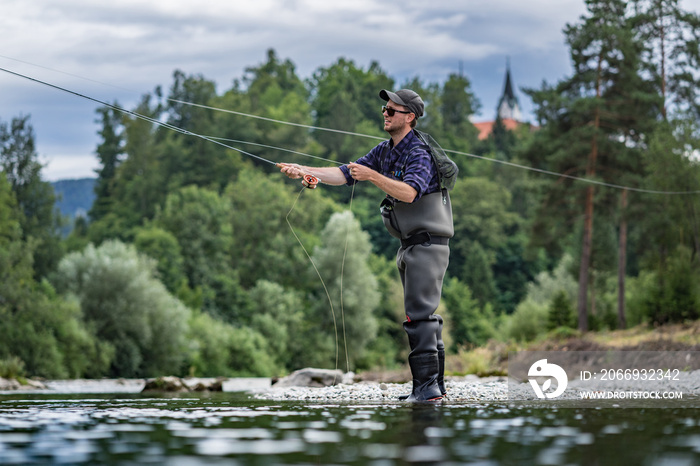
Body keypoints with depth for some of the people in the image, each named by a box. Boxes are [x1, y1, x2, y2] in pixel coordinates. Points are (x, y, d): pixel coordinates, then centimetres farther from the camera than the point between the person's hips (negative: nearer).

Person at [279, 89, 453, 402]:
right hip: (410, 245, 10)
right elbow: (345, 174, 9)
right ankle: (435, 385, 15)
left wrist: (371, 175, -36)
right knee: (423, 315, 11)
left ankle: (426, 384, -15)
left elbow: (409, 191, -34)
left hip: (428, 243, -10)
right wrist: (305, 171, -1)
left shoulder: (419, 153, -16)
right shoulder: (385, 151, 12)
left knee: (419, 313, -14)